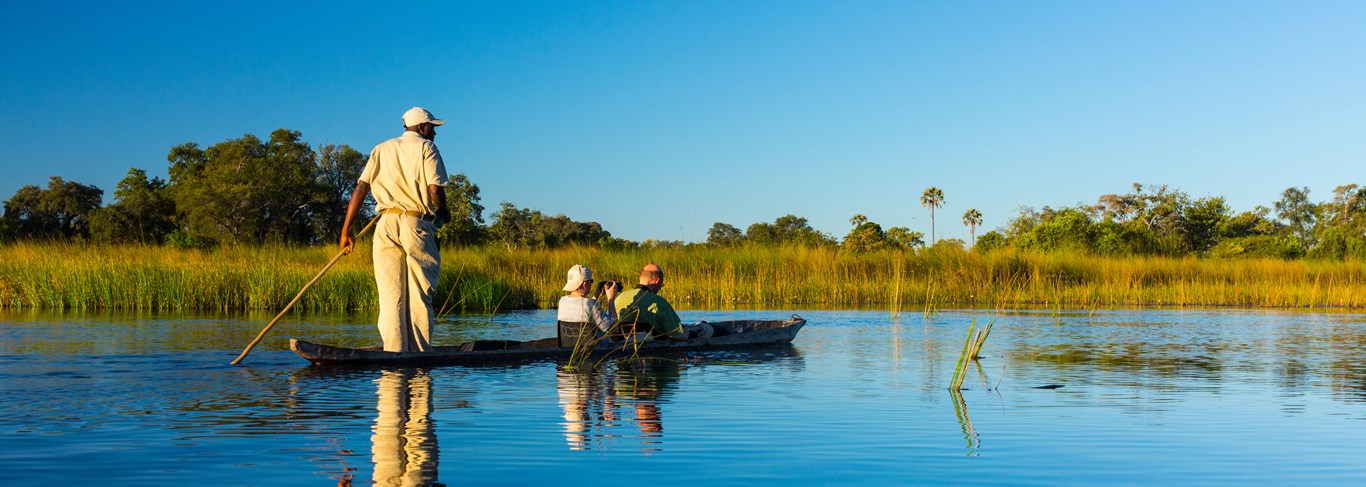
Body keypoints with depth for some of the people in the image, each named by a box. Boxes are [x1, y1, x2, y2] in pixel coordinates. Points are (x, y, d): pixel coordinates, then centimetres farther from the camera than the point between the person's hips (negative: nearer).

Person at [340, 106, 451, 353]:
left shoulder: (381, 149, 18)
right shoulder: (426, 148, 5)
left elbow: (361, 188, 8)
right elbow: (435, 189, -7)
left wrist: (346, 230, 7)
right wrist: (444, 214, 13)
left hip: (386, 224, 4)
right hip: (417, 224, -4)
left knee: (390, 296, 4)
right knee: (419, 297, 1)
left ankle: (394, 353, 1)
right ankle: (420, 353, 1)